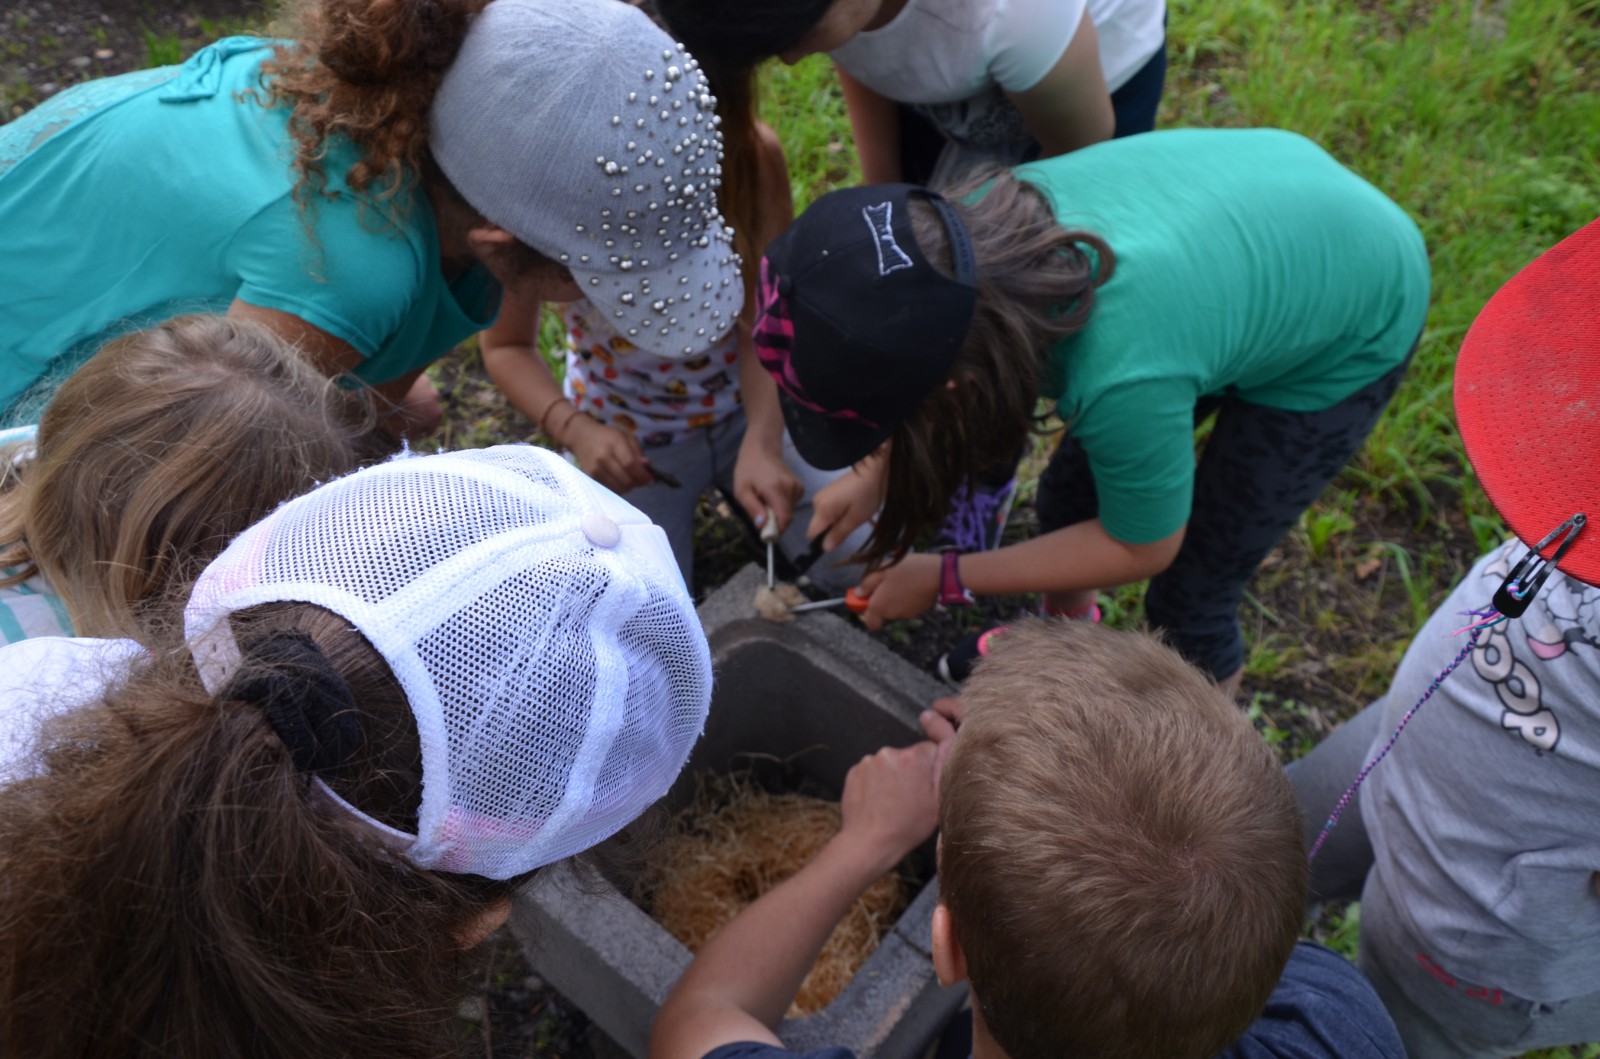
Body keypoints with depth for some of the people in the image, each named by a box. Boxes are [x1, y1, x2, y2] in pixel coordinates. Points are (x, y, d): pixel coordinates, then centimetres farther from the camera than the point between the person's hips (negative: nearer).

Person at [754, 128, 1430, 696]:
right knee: (1068, 494, 10)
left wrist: (943, 579, -16)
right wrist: (877, 471, -9)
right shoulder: (973, 225, -29)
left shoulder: (1120, 382, -45)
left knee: (1188, 600, 1)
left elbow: (1141, 549, -22)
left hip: (1353, 331, -5)